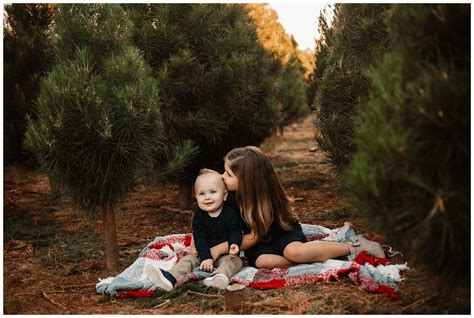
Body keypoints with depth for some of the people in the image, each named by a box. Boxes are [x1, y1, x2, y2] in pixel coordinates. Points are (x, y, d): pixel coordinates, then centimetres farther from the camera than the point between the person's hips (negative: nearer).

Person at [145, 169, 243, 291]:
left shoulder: (231, 213, -9)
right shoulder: (199, 215, -3)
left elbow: (235, 232, -13)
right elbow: (199, 237, -8)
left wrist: (234, 245, -39)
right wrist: (205, 257, -22)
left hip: (226, 254, -4)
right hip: (205, 254, 4)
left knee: (235, 261, -33)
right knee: (188, 259, -14)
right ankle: (170, 278, -35)